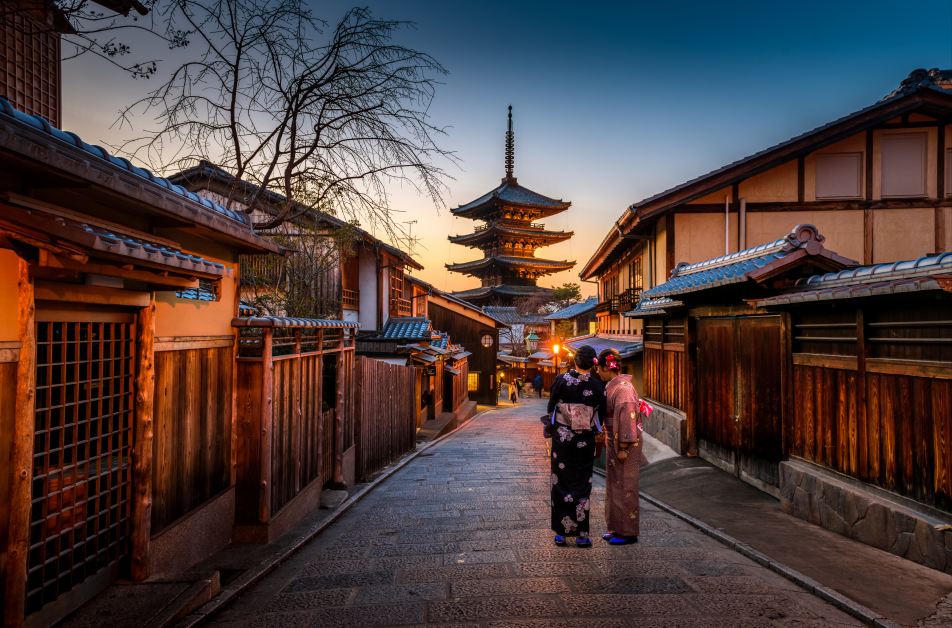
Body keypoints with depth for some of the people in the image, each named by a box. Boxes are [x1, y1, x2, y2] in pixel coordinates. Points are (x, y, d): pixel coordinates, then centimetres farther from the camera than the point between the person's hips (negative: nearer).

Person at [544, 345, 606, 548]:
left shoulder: (561, 380, -11)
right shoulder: (597, 387, -9)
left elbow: (551, 406, -1)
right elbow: (600, 417, 1)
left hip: (561, 438, 0)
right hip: (585, 441, 0)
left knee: (561, 483, 10)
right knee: (582, 485, 10)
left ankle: (561, 533, 15)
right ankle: (581, 534, 14)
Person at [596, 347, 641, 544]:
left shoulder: (623, 387, -19)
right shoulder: (612, 386, 11)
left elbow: (627, 418, -23)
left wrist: (623, 448, -22)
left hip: (625, 443, -10)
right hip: (615, 442, 10)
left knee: (625, 486, -1)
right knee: (614, 484, 15)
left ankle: (629, 533, 10)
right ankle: (618, 528, 25)